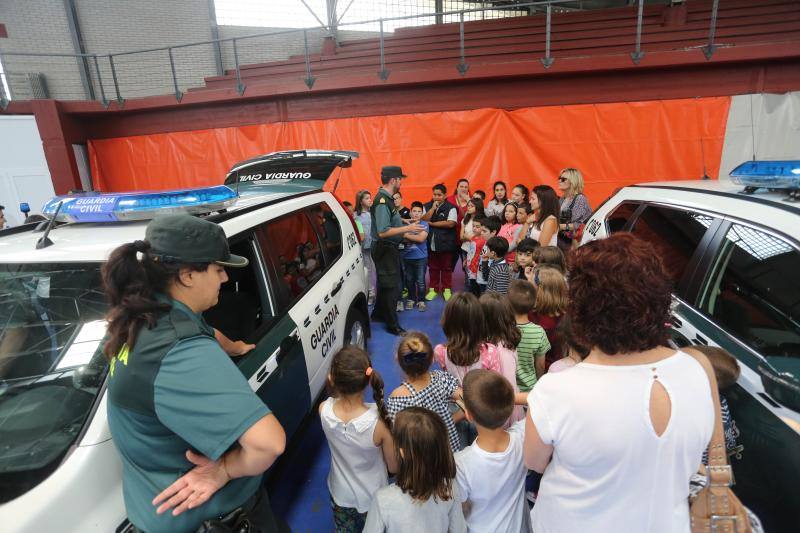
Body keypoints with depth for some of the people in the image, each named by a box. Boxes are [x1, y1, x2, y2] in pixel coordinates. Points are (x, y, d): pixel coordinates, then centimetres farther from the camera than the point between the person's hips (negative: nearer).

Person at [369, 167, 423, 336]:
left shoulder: (387, 198, 7)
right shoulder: (382, 201, -23)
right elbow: (383, 232, -29)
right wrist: (407, 228, -24)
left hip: (389, 248, 10)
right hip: (384, 249, -10)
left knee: (385, 283, 22)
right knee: (391, 286, 0)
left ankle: (379, 314, 39)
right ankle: (392, 325, 13)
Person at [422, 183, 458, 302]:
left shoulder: (451, 208, -6)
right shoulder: (427, 206, 5)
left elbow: (451, 223, -18)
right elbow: (423, 220, -8)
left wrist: (432, 223, -12)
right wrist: (433, 207, -15)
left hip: (445, 243, -3)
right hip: (431, 243, 3)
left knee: (446, 267, 9)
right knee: (433, 267, 12)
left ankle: (447, 289, 22)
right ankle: (433, 289, 25)